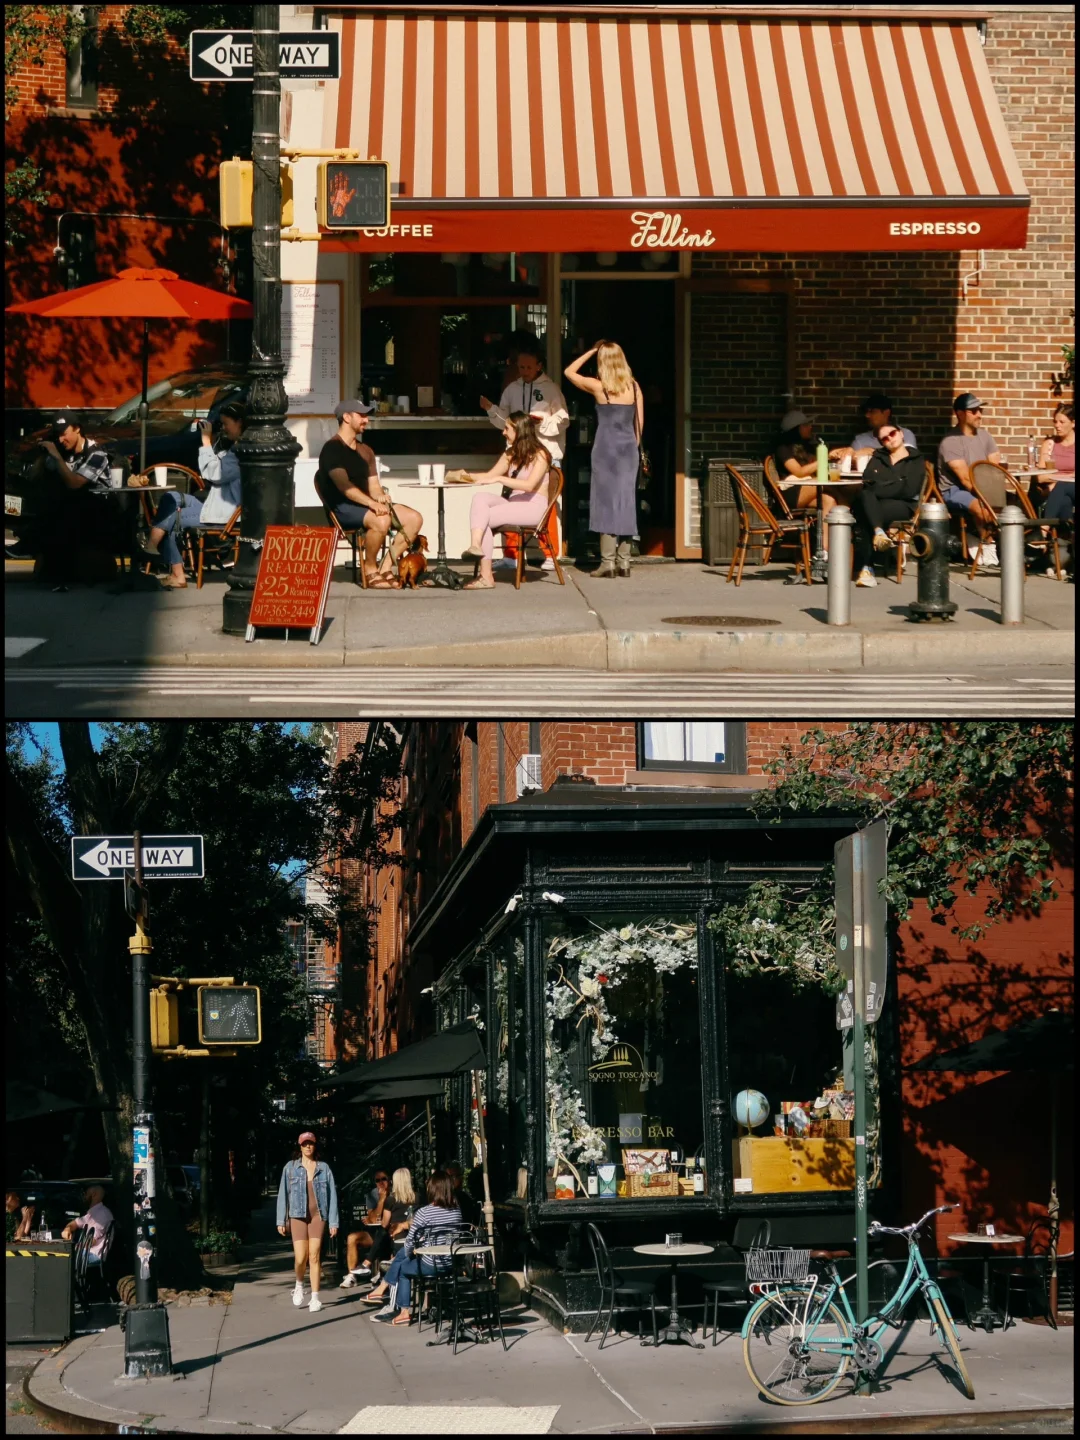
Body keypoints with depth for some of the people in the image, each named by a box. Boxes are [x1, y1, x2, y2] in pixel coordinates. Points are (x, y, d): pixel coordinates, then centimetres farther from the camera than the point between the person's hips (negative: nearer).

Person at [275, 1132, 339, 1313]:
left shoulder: (324, 1168, 6)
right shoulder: (290, 1168, 4)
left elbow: (332, 1195, 5)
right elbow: (283, 1194, 4)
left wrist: (333, 1222, -1)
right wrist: (281, 1221, -1)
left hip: (318, 1216, 1)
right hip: (298, 1216, -1)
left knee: (315, 1257, -3)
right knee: (300, 1257, -8)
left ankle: (315, 1298, 2)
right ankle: (299, 1285, 21)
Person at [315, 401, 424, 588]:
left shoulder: (365, 451, 19)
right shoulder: (332, 448, -8)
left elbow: (374, 486, 14)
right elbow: (344, 486, -21)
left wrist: (380, 497, -12)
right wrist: (372, 503, -32)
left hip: (365, 505, 8)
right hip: (342, 508, -8)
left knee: (414, 518, -8)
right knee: (381, 520, -36)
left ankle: (386, 567, -7)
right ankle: (370, 569, -17)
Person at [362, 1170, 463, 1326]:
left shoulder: (424, 1213, -16)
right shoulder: (457, 1211, 1)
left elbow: (410, 1241, -10)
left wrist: (409, 1254, 13)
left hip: (430, 1265, -6)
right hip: (451, 1264, 6)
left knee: (400, 1267, 23)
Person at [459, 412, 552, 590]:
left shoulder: (539, 455, -7)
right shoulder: (511, 454, 17)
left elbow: (529, 485, -20)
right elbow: (490, 475, 18)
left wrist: (499, 478, -24)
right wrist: (467, 476, 1)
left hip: (534, 507, -7)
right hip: (514, 504, 7)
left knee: (483, 518, -23)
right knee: (480, 497, -23)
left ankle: (486, 576, -25)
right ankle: (475, 545, -40)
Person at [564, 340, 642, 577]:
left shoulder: (598, 387, -7)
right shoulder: (634, 387, 2)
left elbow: (569, 371, 8)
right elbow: (639, 422, 6)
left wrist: (591, 351, 9)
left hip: (606, 448, -4)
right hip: (628, 448, 4)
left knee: (605, 501, -2)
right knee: (625, 501, 8)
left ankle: (607, 562, -6)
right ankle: (623, 561, 9)